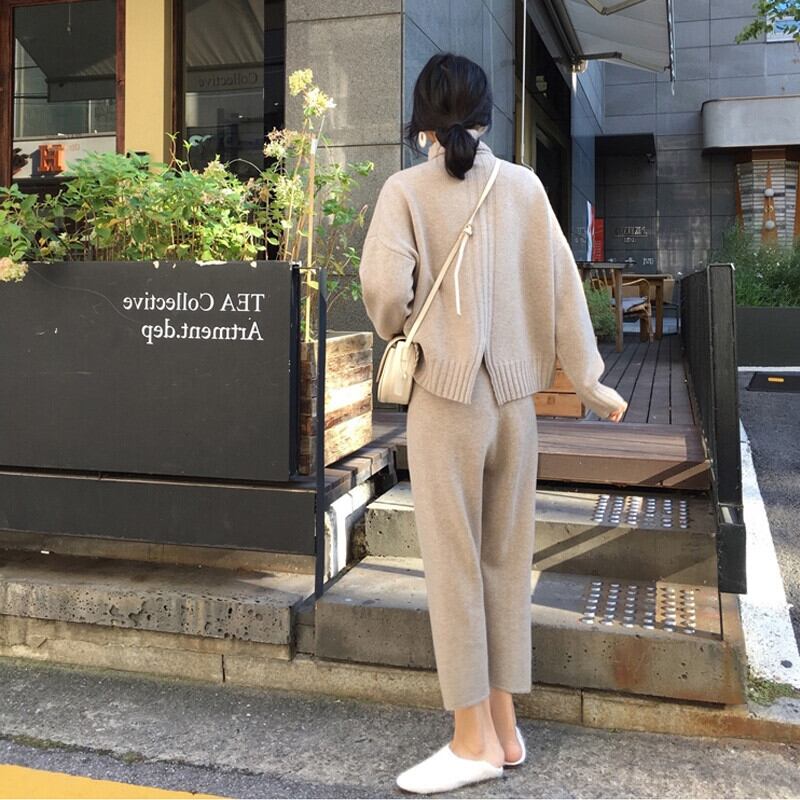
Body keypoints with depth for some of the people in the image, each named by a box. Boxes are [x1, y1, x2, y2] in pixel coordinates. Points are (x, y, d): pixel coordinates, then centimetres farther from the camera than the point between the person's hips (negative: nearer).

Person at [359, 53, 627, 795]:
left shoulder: (407, 189, -6)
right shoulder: (524, 185, 3)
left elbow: (385, 289, -16)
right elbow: (562, 285, 4)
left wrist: (396, 329, 7)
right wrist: (589, 381, 13)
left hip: (447, 397, -4)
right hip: (514, 398, 4)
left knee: (454, 565, 5)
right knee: (506, 562, 13)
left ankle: (474, 739, 15)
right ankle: (504, 727, 24)